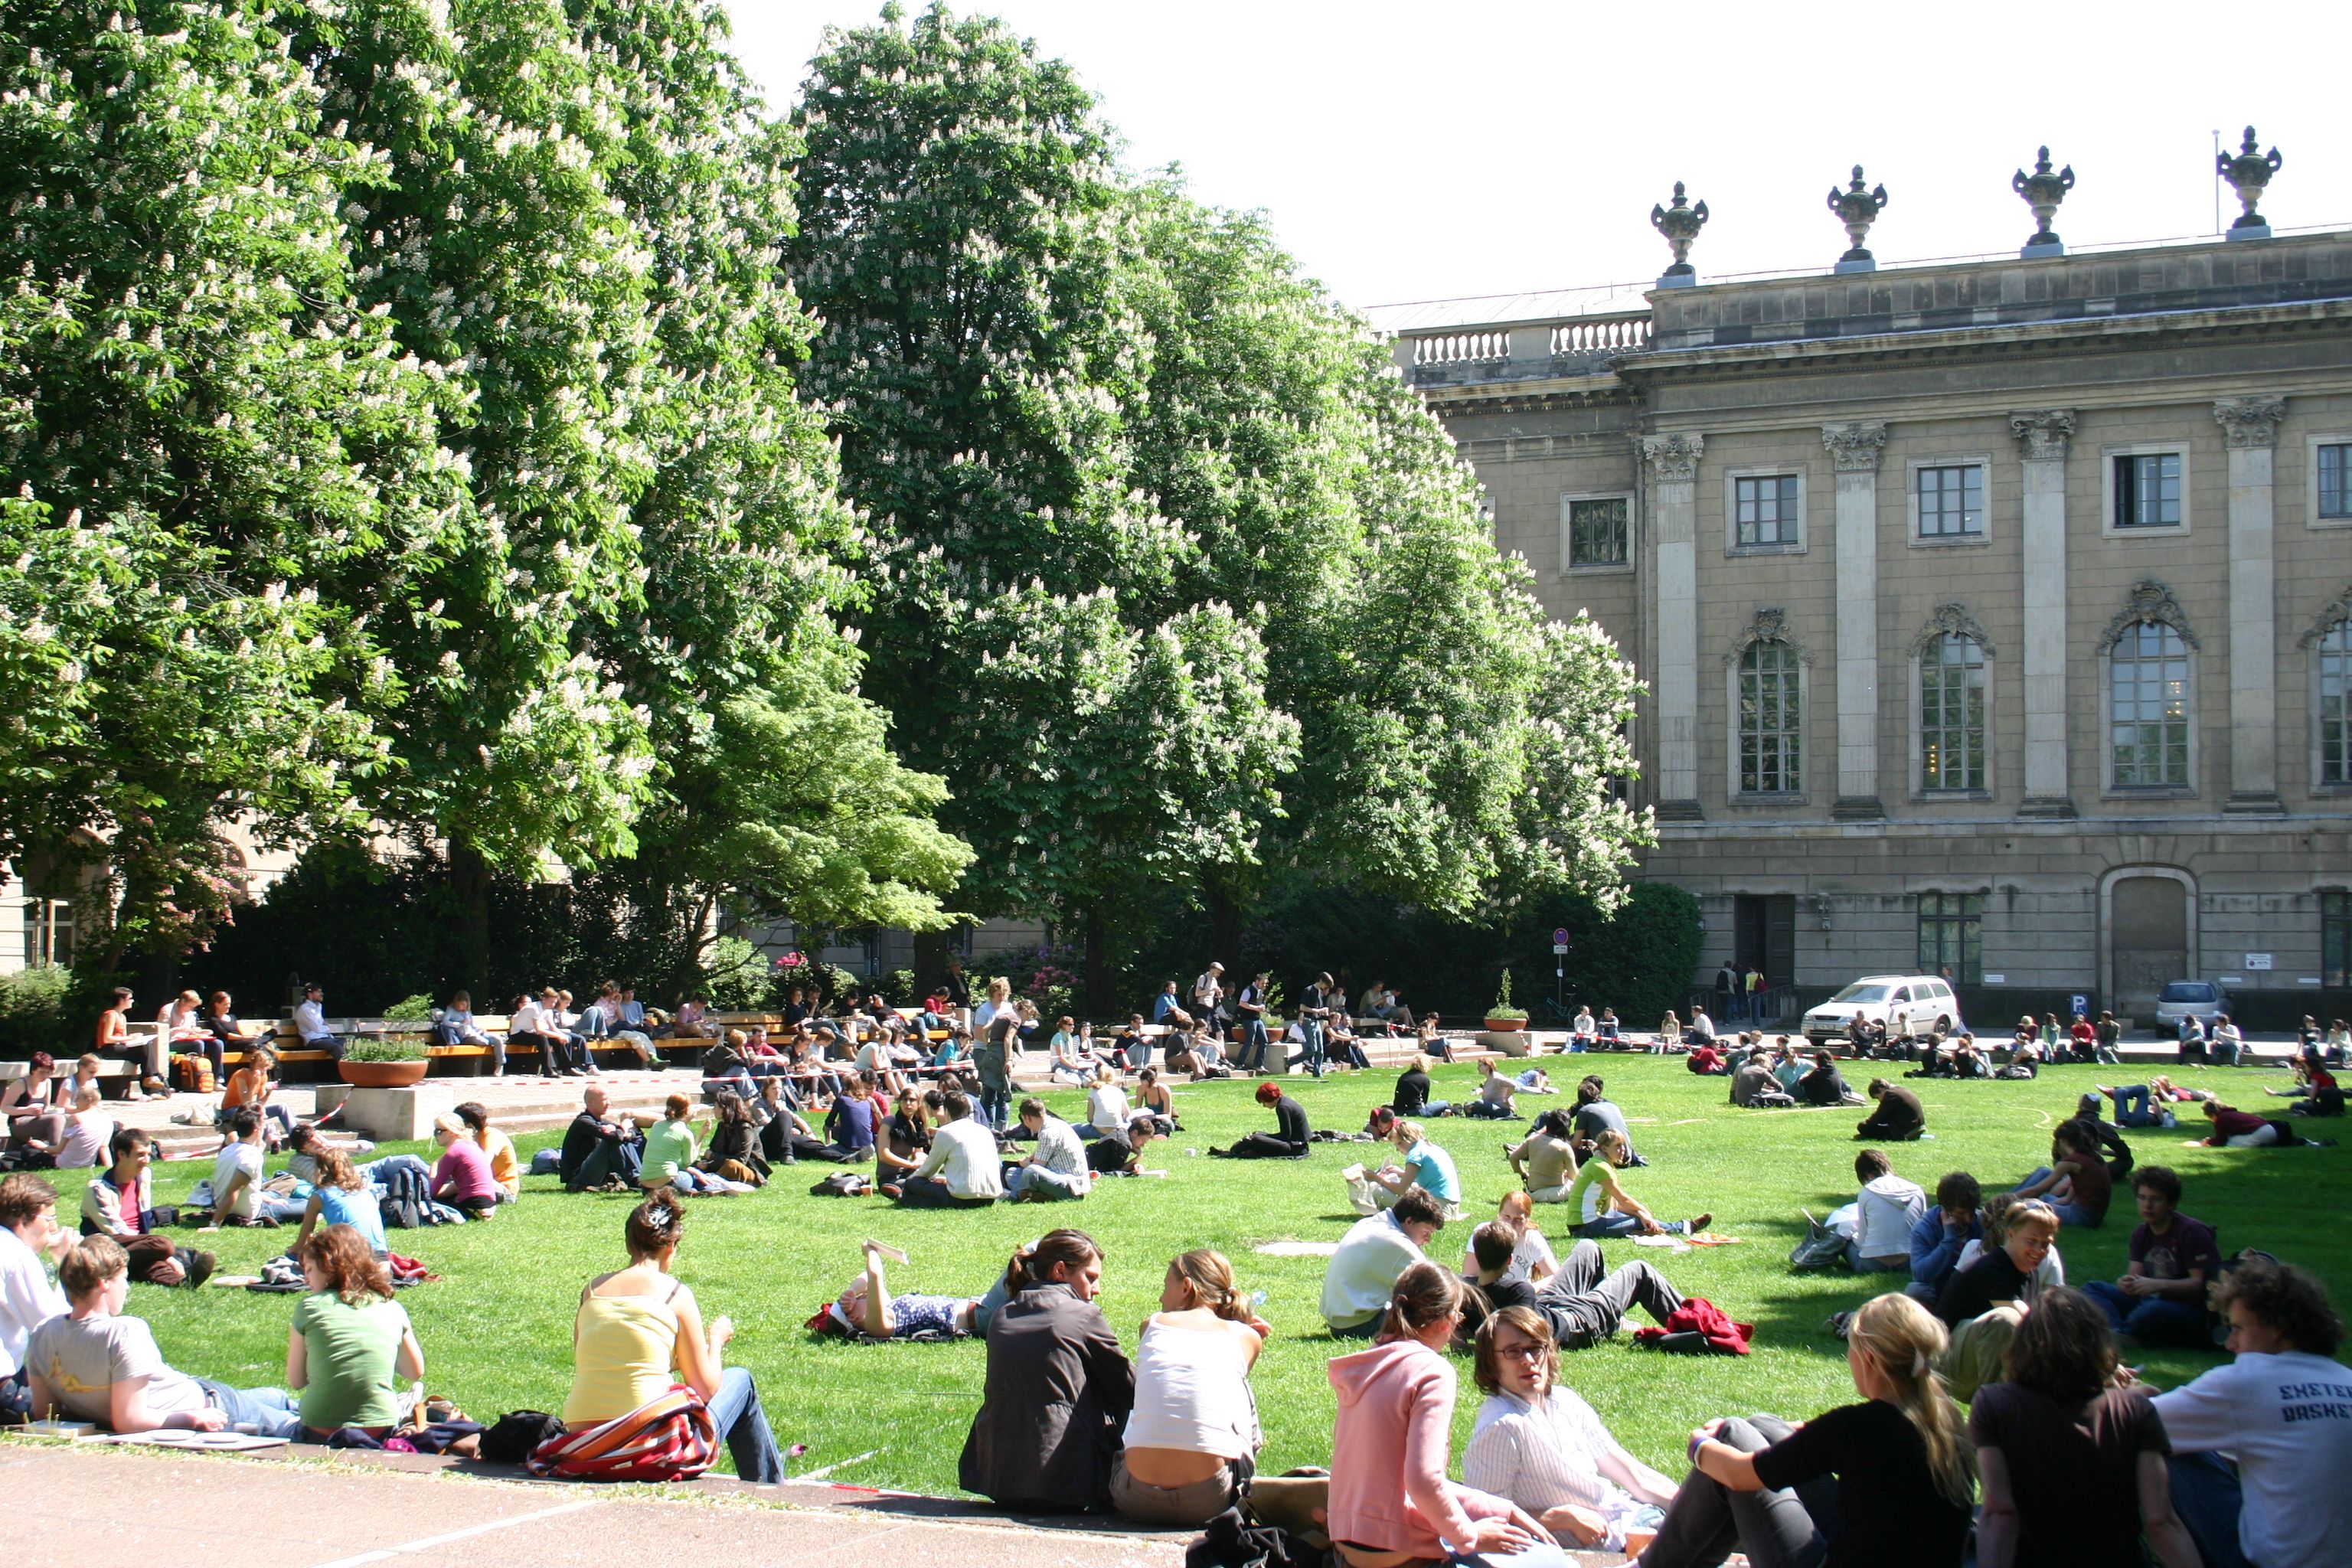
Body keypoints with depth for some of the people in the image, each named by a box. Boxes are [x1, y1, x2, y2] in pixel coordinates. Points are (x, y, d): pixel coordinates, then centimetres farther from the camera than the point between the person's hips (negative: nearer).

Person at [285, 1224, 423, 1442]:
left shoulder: (309, 1307, -4)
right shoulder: (392, 1310, 3)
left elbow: (296, 1382, 2)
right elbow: (416, 1372, 14)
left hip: (320, 1433, -3)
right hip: (381, 1431, 3)